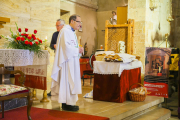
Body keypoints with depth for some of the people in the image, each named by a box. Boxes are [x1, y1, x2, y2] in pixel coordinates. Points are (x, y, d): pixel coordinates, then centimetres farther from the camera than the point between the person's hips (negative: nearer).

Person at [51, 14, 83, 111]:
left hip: (72, 61, 10)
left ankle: (69, 102, 17)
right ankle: (67, 104, 0)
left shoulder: (72, 32, 19)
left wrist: (78, 50, 7)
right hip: (67, 61, -10)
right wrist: (77, 50, -12)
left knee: (71, 81, 11)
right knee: (67, 81, -6)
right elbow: (66, 47, -23)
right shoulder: (65, 31, -14)